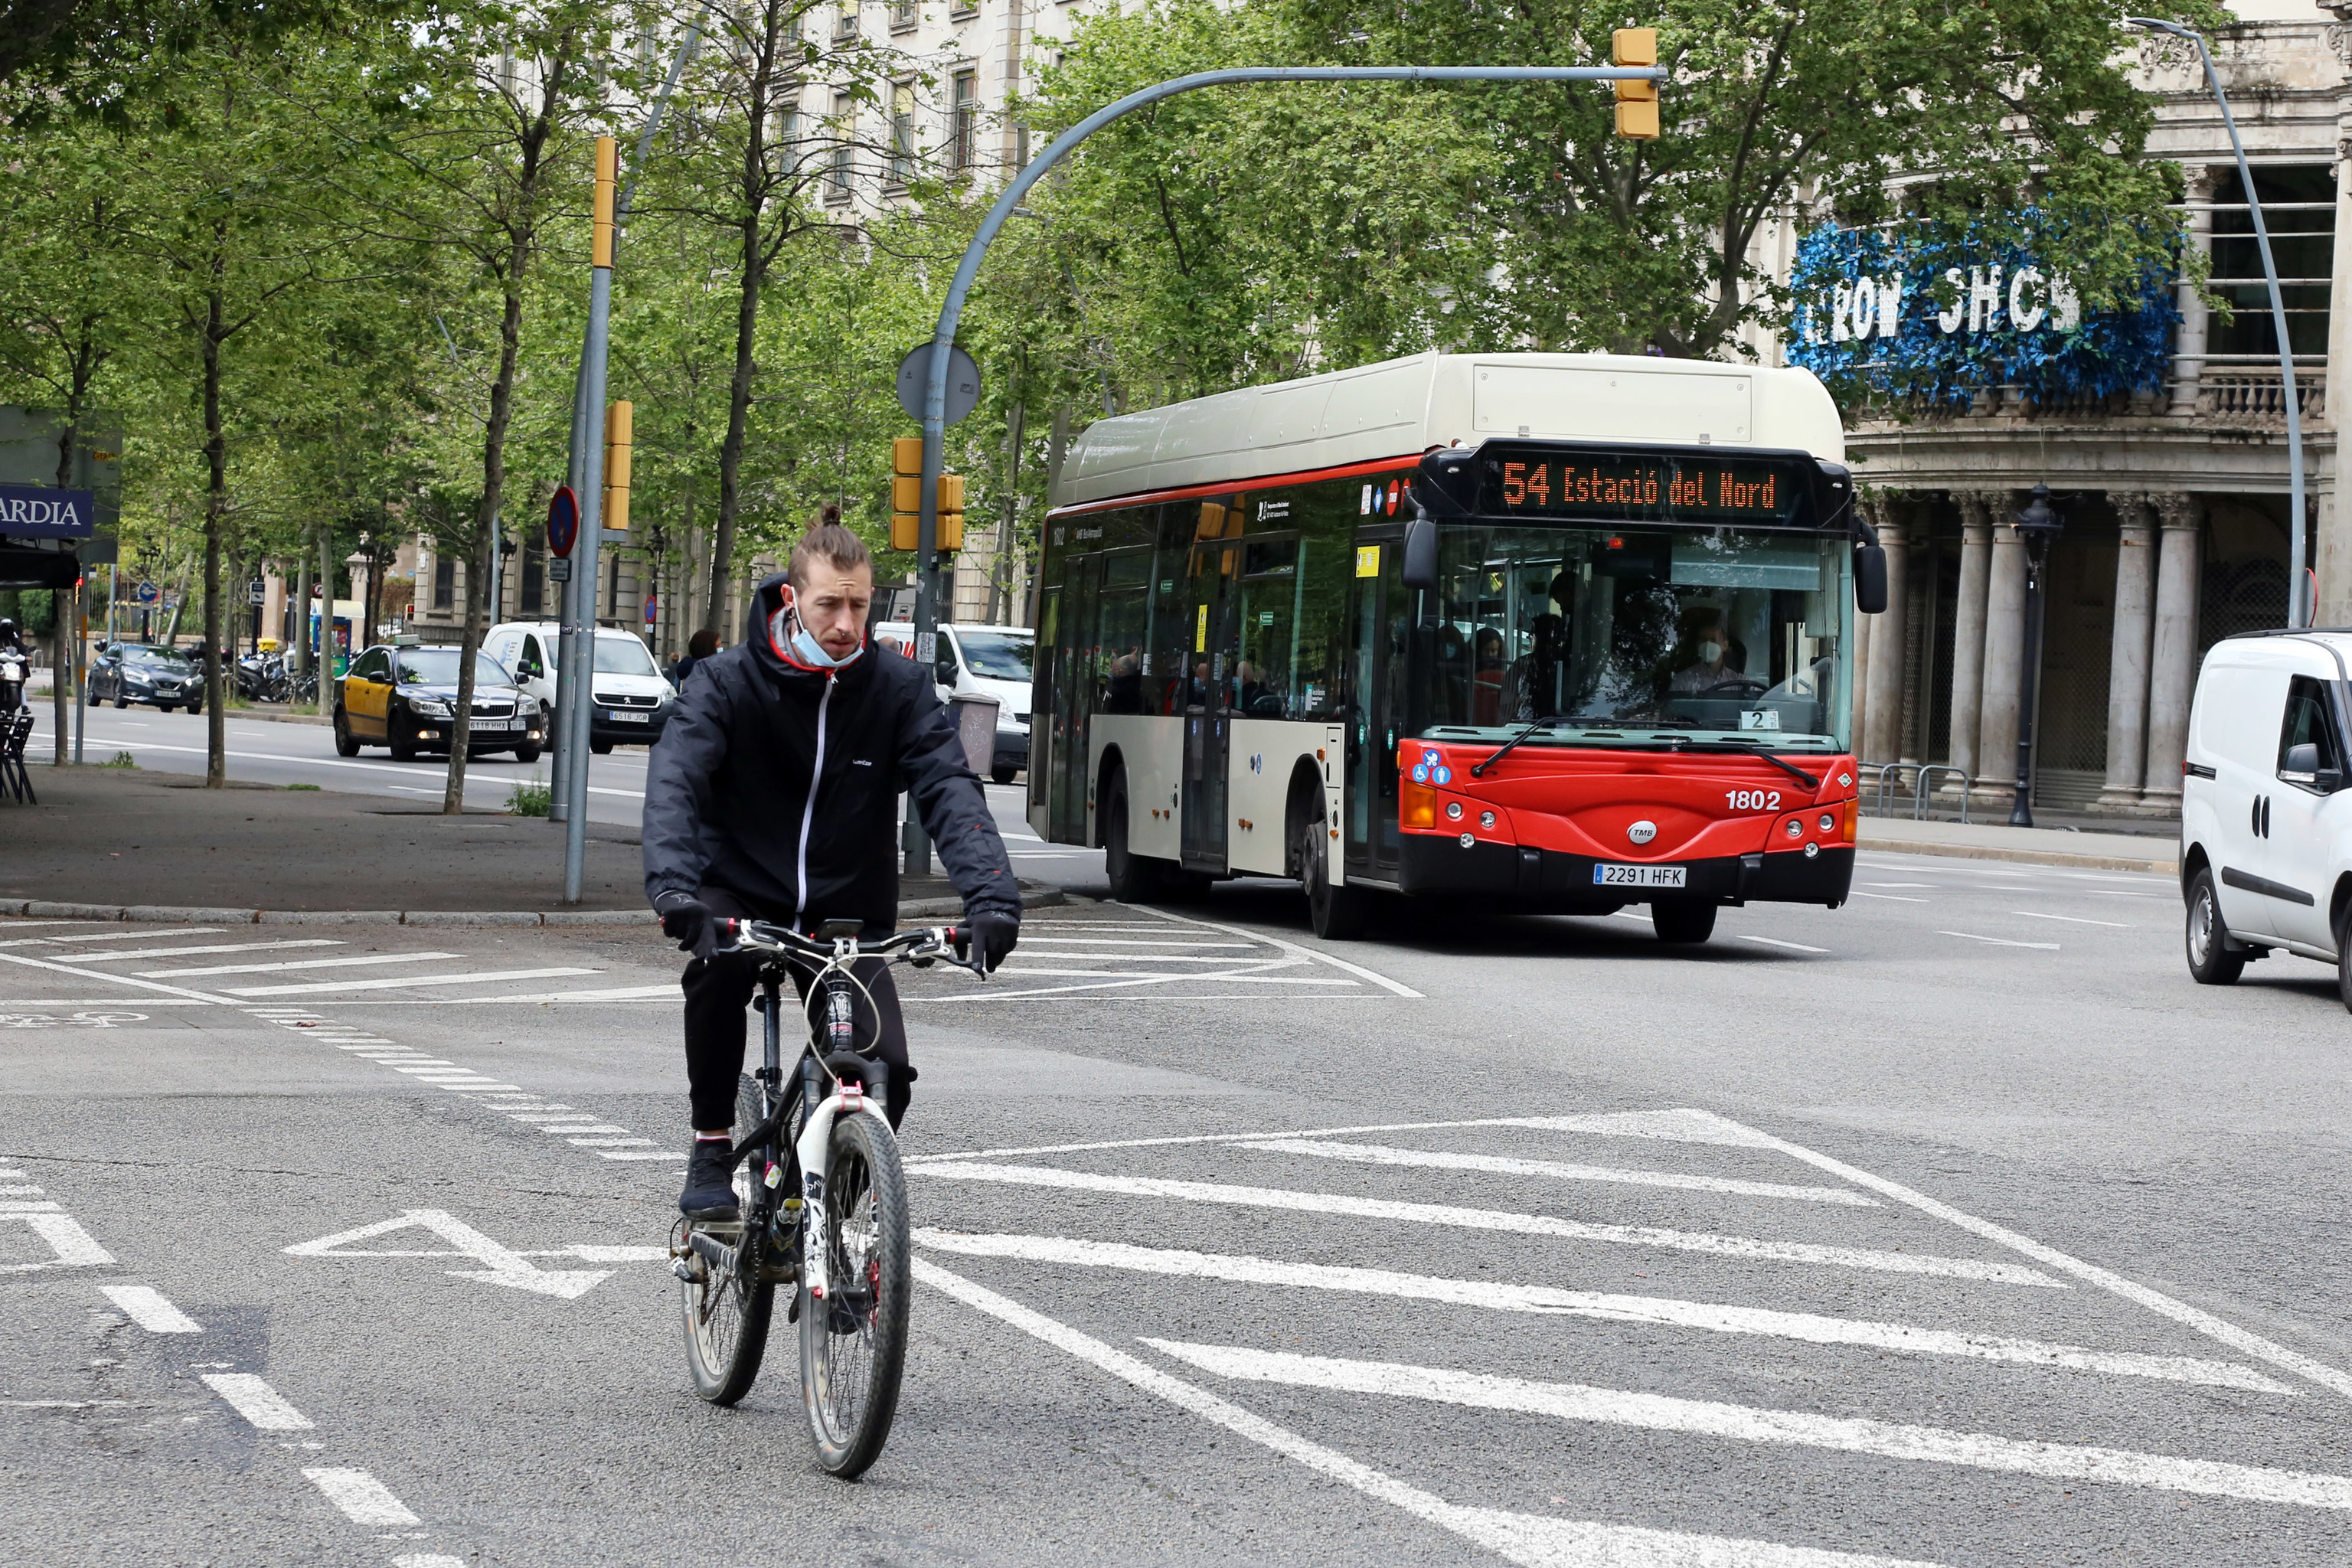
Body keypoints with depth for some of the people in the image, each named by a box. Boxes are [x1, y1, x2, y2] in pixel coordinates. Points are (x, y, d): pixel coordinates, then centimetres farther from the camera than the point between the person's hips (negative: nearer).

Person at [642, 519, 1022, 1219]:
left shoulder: (899, 688, -4)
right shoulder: (729, 681, -9)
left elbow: (950, 789, -14)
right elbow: (674, 779, -23)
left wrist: (991, 892, -32)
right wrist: (672, 884, -42)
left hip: (848, 913, 1)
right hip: (741, 896, -1)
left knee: (886, 1072, -18)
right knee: (717, 967, -35)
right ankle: (710, 1154, -15)